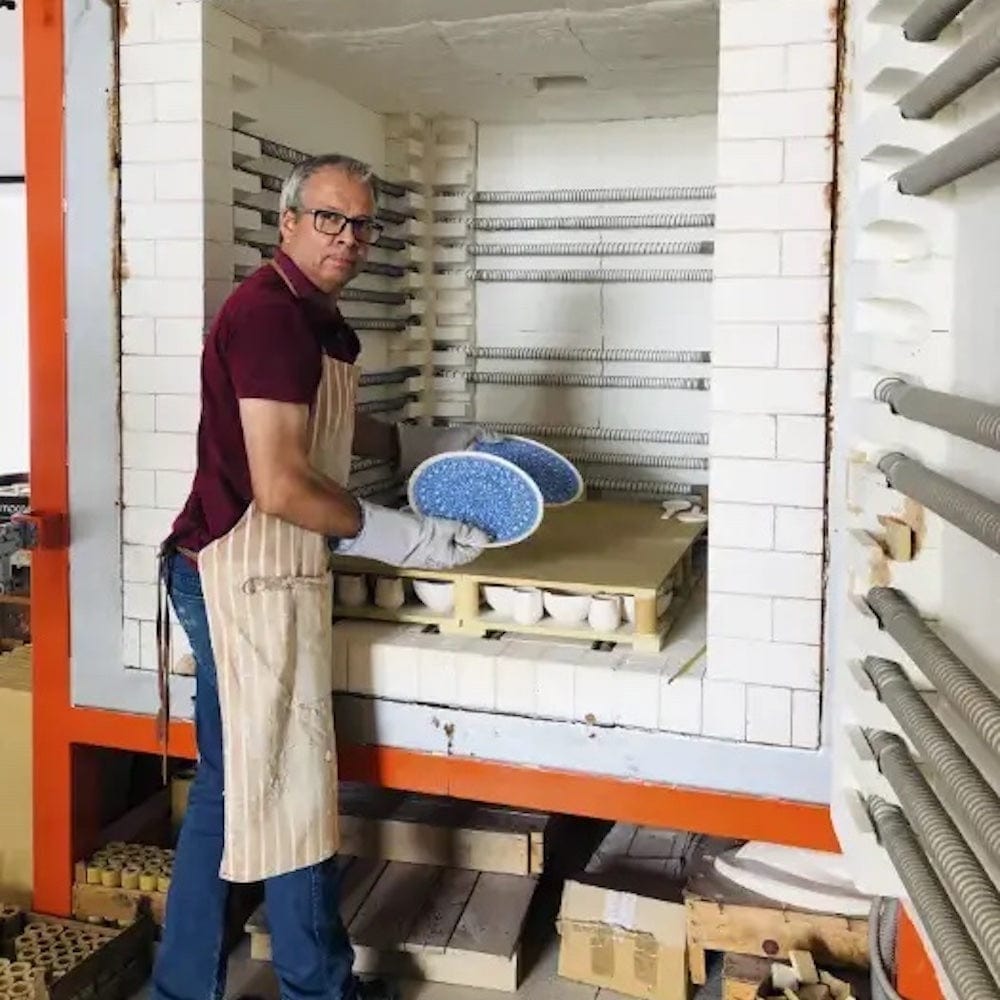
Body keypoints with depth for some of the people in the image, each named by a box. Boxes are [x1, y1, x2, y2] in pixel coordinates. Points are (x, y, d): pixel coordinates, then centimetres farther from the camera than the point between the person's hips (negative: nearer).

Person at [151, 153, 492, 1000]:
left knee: (230, 787, 17)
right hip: (249, 578, -10)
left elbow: (326, 427, 30)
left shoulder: (315, 318, 13)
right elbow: (281, 487, -24)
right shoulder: (271, 316, -18)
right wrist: (409, 537, -16)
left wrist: (430, 445, 21)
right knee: (288, 785, 5)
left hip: (245, 577, 10)